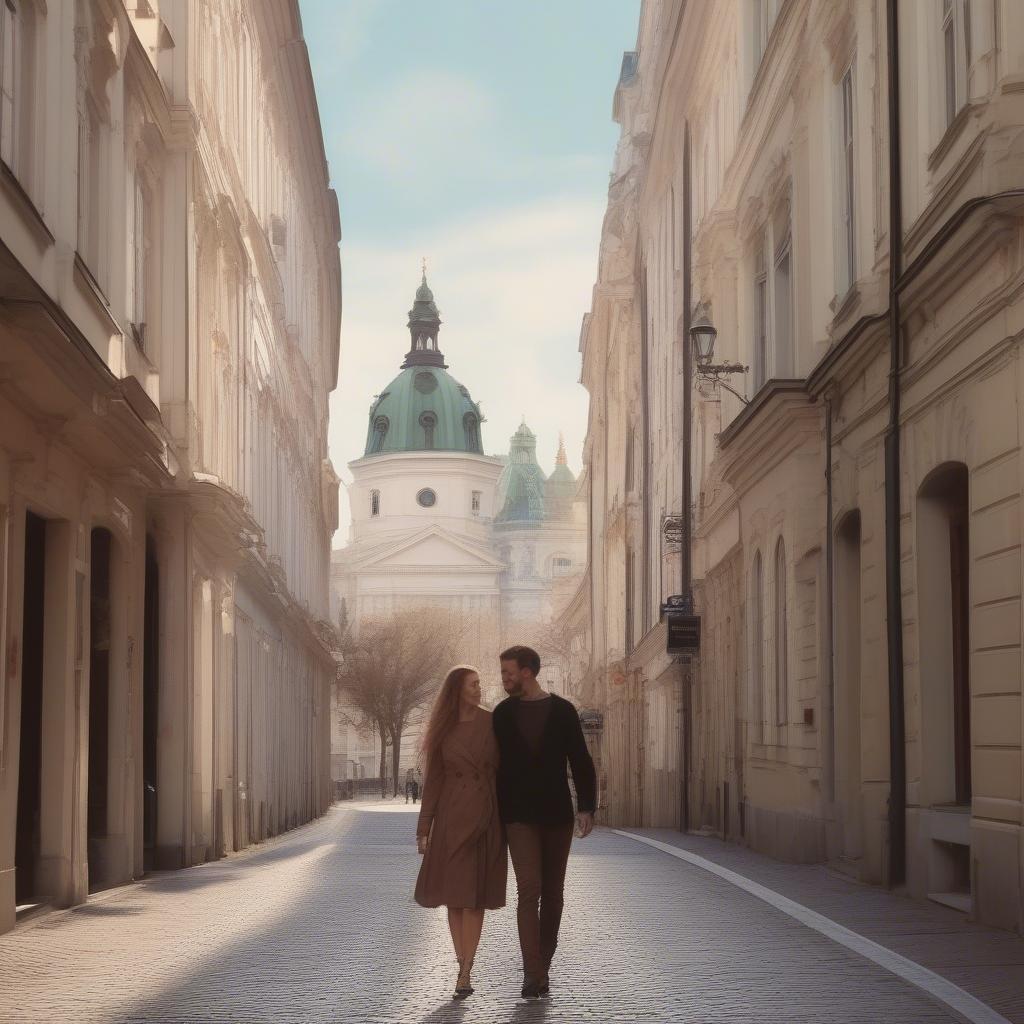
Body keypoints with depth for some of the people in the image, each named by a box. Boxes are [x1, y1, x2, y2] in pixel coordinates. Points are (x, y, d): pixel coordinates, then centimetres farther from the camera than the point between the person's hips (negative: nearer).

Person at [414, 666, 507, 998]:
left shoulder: (492, 724, 2)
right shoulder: (443, 730, 6)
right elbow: (433, 779, 8)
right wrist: (424, 827, 4)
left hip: (485, 816, -2)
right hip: (451, 816, 2)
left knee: (474, 895, -5)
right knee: (453, 895, 3)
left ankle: (465, 972, -6)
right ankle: (463, 967, 14)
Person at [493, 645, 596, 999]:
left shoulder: (562, 711, 1)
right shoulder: (503, 713, 5)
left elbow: (580, 761, 1)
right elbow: (497, 764, 10)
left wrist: (586, 807, -7)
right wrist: (497, 813, 8)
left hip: (557, 814, 1)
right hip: (520, 816, -1)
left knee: (552, 893, 8)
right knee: (529, 889, -13)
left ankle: (542, 966, 21)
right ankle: (535, 976, -16)